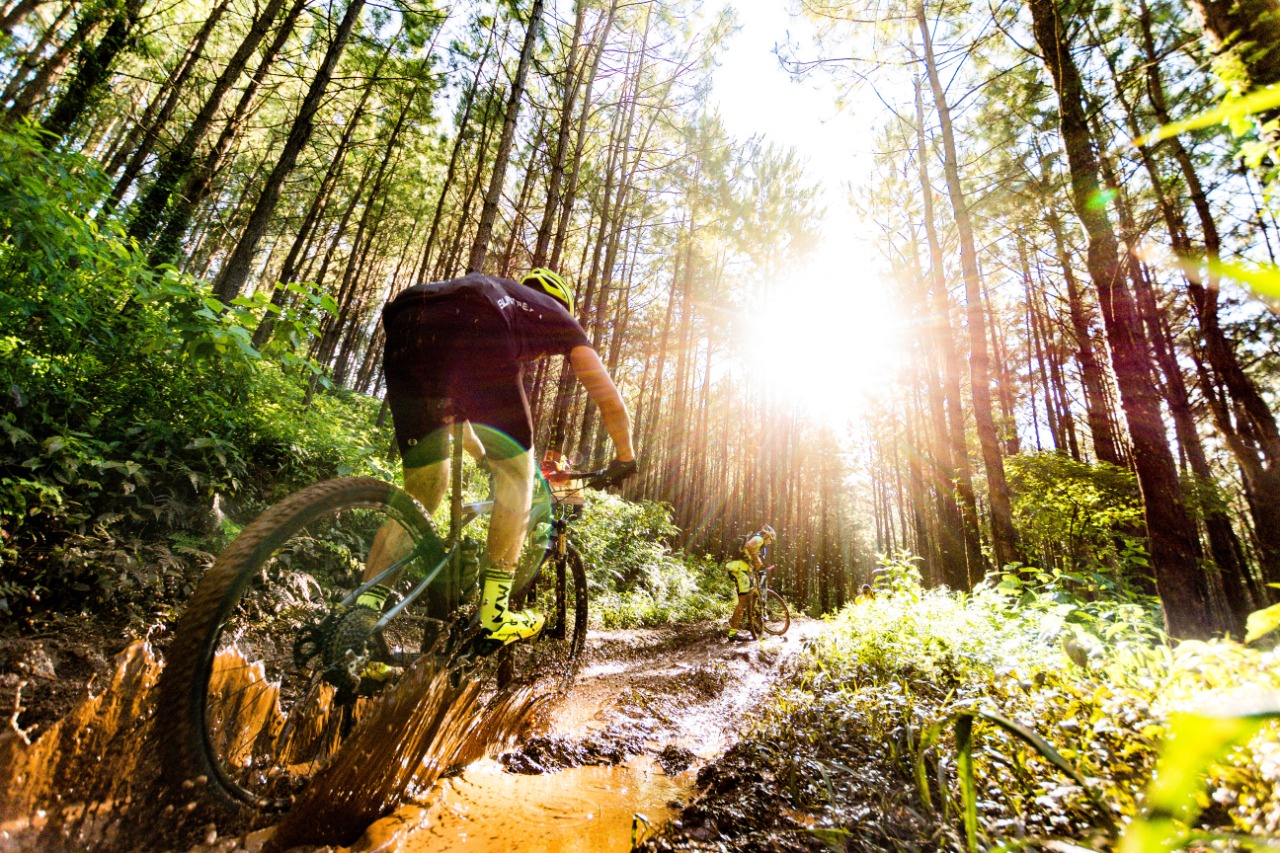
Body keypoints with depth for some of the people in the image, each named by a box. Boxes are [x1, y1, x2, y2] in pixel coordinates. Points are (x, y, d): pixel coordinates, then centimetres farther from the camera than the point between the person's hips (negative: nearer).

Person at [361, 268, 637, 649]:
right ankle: (494, 613, 11)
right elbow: (609, 396, 29)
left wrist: (481, 452, 60)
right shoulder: (556, 313, 33)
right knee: (516, 472, 12)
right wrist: (625, 457, 42)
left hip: (404, 336, 6)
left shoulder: (490, 290, 45)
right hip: (475, 337, -6)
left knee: (421, 493, 17)